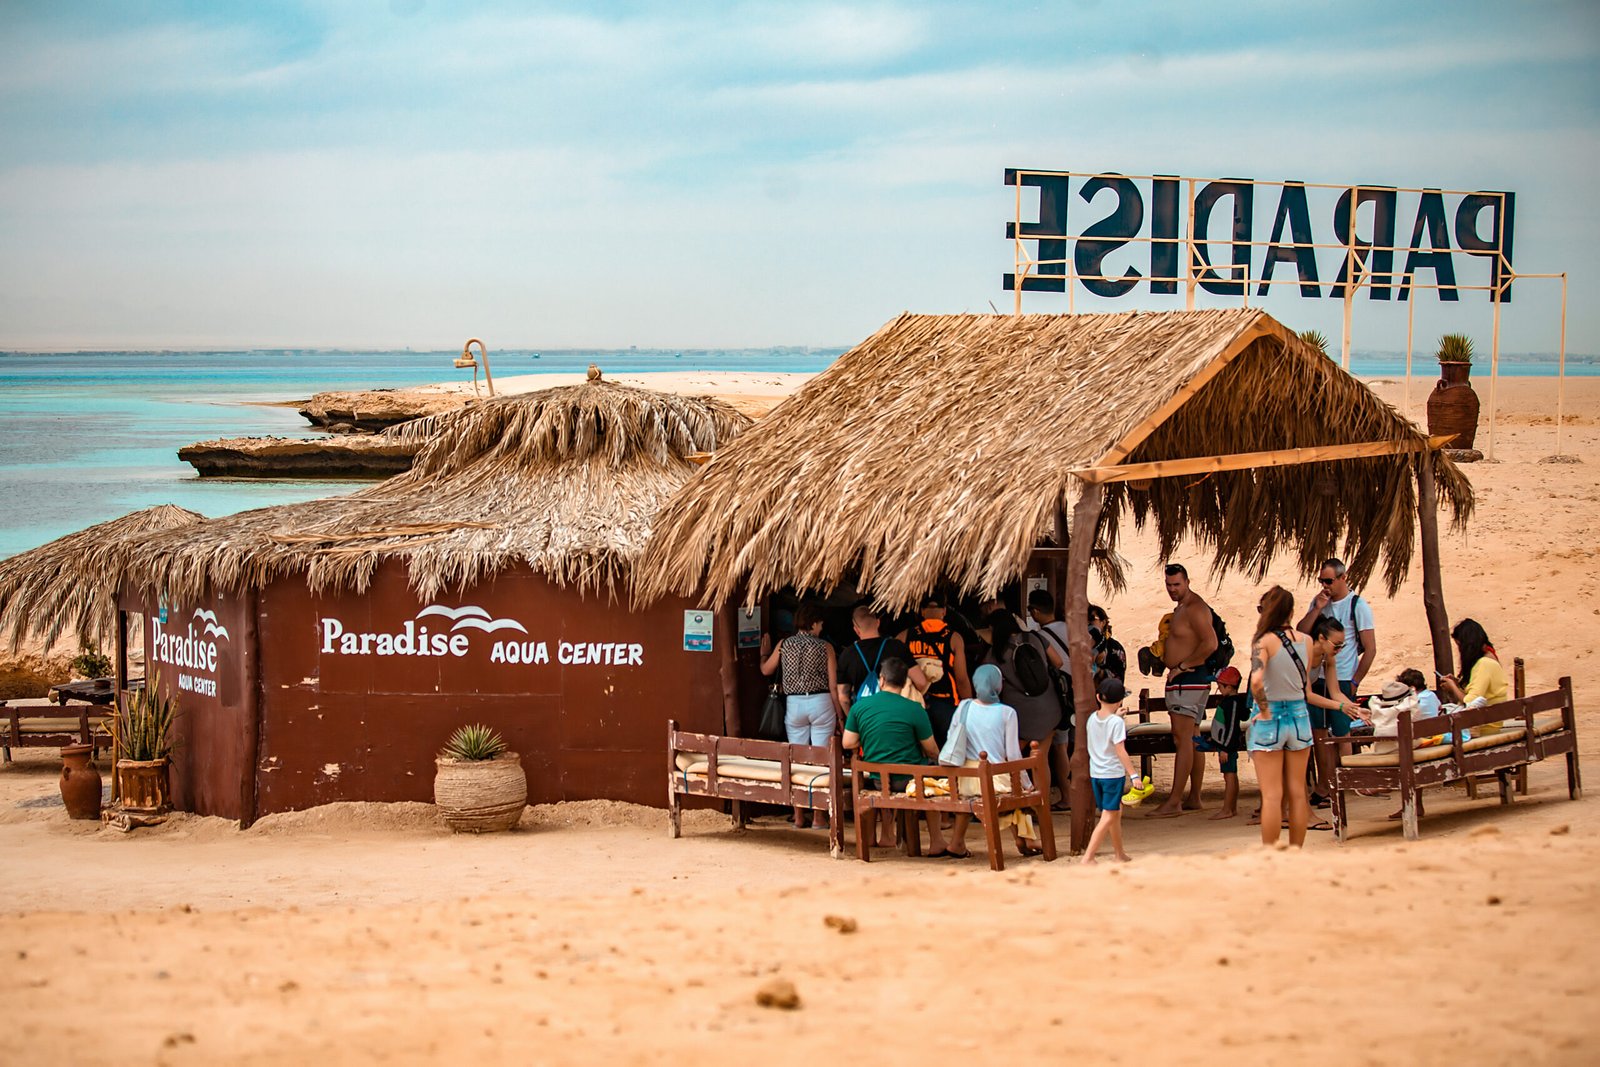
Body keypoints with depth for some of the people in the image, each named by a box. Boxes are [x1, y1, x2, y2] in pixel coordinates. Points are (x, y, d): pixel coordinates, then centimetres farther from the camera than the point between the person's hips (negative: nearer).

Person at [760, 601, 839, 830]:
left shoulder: (784, 645, 4)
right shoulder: (825, 647, -2)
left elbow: (766, 670, 18)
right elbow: (834, 686, -3)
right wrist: (839, 716, 3)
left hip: (794, 704, 2)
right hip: (820, 703, -2)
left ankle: (798, 817, 9)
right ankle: (820, 816, 2)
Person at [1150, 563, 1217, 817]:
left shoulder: (1195, 608, -14)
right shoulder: (1181, 608, 19)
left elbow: (1210, 643, -25)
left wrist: (1181, 666, -20)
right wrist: (1164, 656, 13)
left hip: (1190, 679, -11)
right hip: (1181, 681, 11)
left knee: (1182, 739, -14)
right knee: (1192, 739, 13)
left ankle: (1174, 802, -19)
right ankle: (1194, 798, 17)